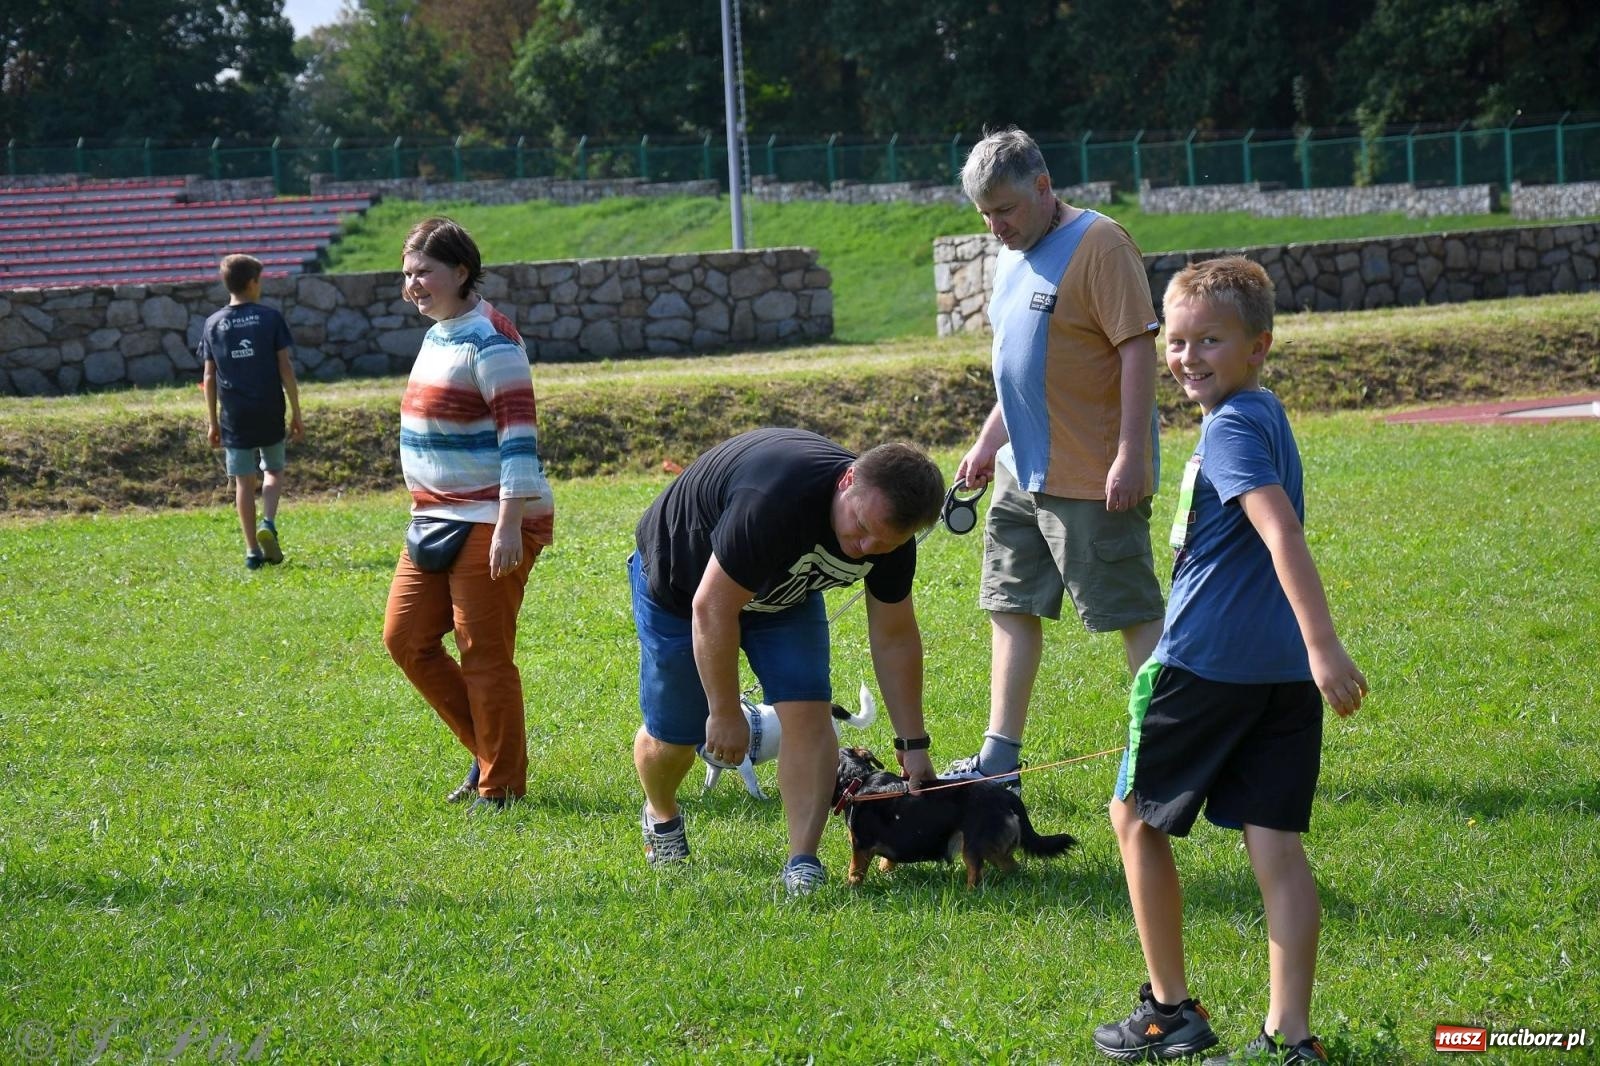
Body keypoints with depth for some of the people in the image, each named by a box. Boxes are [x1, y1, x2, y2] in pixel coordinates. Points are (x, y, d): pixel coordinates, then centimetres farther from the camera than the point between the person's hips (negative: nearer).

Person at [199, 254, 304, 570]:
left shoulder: (214, 324, 2)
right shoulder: (270, 318, -5)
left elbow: (209, 378, 3)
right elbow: (286, 368, -6)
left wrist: (212, 423, 10)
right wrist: (296, 413, 1)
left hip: (234, 417, 1)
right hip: (269, 412, -1)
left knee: (244, 481, 8)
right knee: (274, 470, 17)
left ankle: (252, 550, 7)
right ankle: (268, 524, -7)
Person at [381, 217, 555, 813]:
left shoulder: (488, 341, -16)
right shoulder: (439, 334, 13)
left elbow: (519, 436, -21)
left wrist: (509, 525, -26)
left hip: (491, 523, -10)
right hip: (438, 519, 10)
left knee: (484, 655, -3)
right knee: (405, 638, 9)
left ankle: (501, 787, 9)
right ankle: (486, 751, 21)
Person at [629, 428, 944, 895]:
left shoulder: (889, 526, -22)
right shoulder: (774, 500, -44)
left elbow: (894, 638, -7)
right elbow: (712, 608, -35)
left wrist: (913, 744, -7)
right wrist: (725, 713, -27)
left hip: (780, 591, 5)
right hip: (684, 585, -5)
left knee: (808, 712, -16)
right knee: (672, 734, 6)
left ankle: (803, 864, -14)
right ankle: (661, 817, 38)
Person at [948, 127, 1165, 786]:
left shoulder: (1098, 244, -13)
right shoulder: (1015, 256, 15)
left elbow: (1139, 349, -18)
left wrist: (1129, 455, -22)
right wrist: (987, 444, 21)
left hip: (1094, 479, -9)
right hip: (1021, 475, 9)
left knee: (1135, 614, -3)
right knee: (1010, 607, 10)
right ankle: (1000, 760, 16)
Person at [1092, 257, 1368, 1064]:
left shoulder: (1230, 428, -13)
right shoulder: (1267, 417, 15)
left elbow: (1281, 532, -25)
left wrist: (1323, 645, -32)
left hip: (1204, 663, -8)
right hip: (1282, 669, 8)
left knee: (1137, 818, 10)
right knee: (1275, 843, 4)